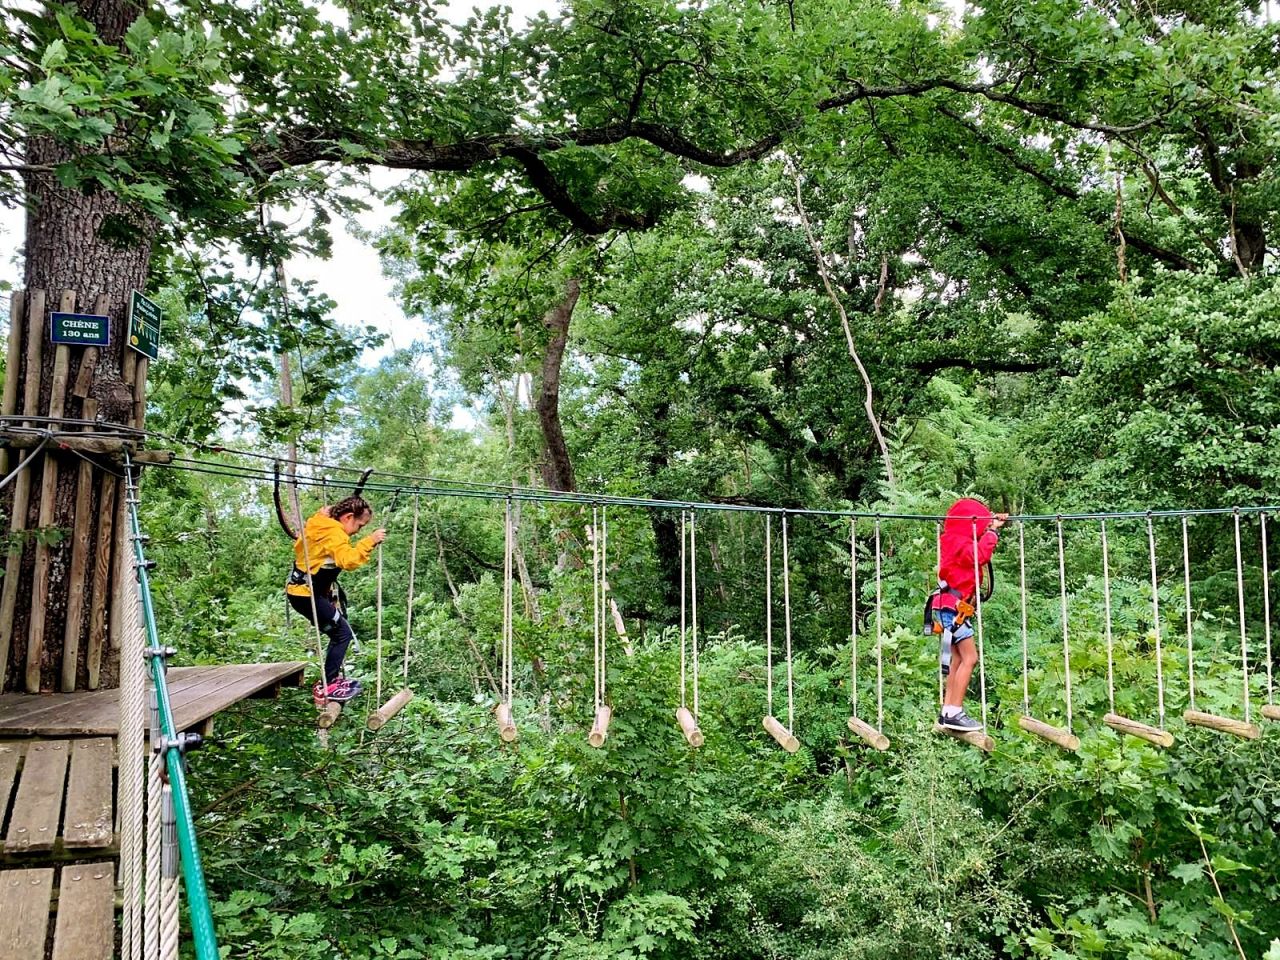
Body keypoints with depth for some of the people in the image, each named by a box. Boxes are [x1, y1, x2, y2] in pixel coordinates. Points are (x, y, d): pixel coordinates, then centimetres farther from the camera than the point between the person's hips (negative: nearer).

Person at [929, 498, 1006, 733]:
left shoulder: (957, 540, 16)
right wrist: (992, 531, -16)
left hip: (952, 607, 10)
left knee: (957, 660, 9)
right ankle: (954, 713, -15)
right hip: (953, 607, -10)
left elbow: (979, 549, 25)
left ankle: (948, 712, 9)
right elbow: (980, 556, -27)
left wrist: (992, 527, 11)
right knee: (969, 657, -13)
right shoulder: (957, 541, -12)